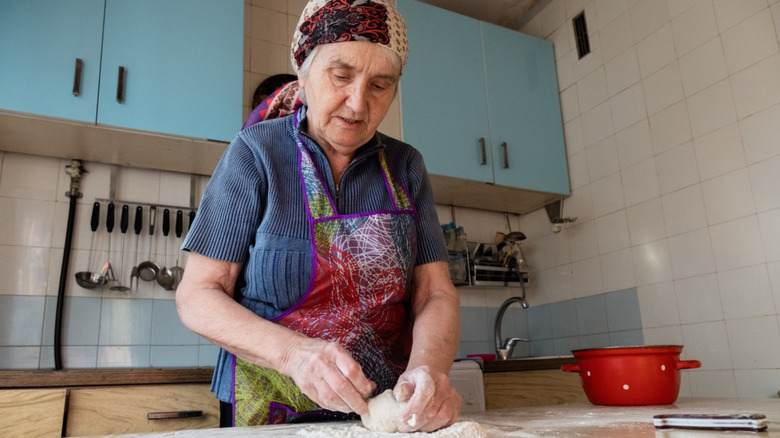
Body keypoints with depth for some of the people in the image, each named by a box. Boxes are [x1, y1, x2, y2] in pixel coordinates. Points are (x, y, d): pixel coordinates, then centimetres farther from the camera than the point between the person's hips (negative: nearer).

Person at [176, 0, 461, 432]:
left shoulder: (405, 166, 3)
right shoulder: (255, 152, -6)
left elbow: (435, 294, 0)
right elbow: (197, 296, -6)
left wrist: (428, 368, -20)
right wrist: (294, 352, -22)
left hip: (388, 411, 3)